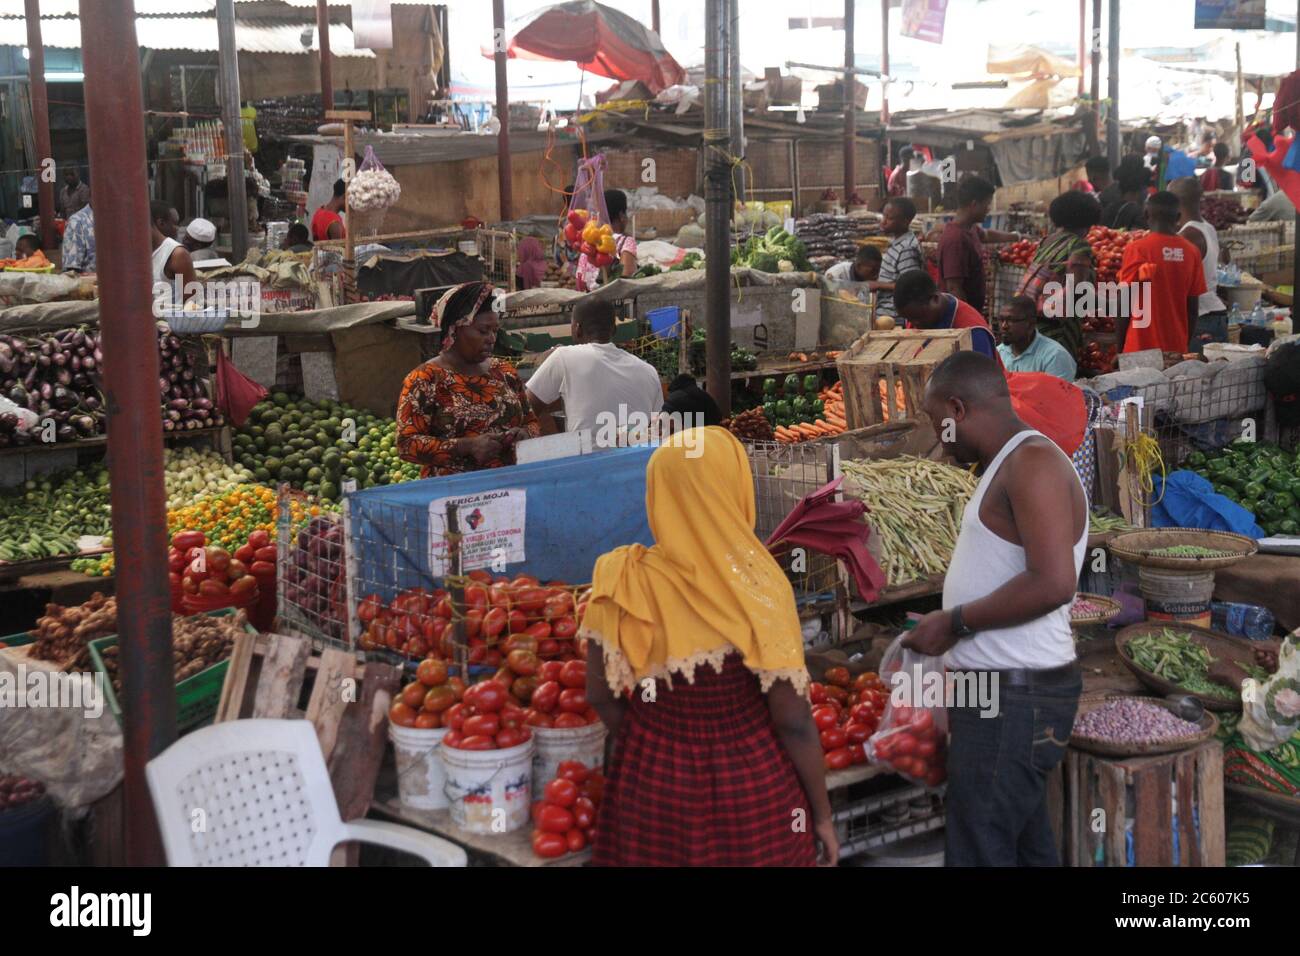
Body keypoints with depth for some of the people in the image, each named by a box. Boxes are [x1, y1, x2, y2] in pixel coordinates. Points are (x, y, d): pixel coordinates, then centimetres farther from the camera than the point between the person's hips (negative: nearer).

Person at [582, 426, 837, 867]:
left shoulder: (620, 584, -11)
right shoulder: (755, 586, -19)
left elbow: (601, 696, 0)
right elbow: (793, 722, -14)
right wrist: (822, 813, -1)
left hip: (651, 786, 3)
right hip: (751, 790, -2)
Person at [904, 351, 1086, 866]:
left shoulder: (1033, 461, -15)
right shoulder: (1008, 467, 17)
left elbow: (1052, 584, -25)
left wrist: (954, 622, -16)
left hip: (1013, 696, -10)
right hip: (1008, 689, 10)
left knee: (979, 850, -7)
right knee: (1023, 843, 14)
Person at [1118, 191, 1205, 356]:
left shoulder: (1136, 249, -8)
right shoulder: (1192, 252, 3)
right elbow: (1193, 307, 7)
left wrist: (1120, 348, 1)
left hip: (1141, 349, -4)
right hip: (1177, 349, 4)